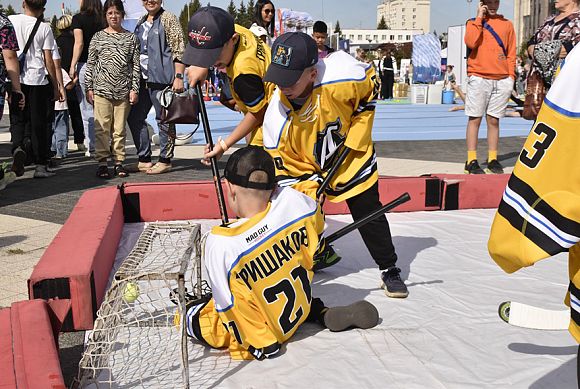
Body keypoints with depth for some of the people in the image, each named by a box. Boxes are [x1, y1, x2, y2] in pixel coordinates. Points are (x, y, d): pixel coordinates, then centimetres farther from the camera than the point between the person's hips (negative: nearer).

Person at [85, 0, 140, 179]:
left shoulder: (131, 38, 8)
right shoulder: (98, 37, 8)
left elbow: (136, 65, 6)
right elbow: (90, 64, 8)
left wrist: (134, 89, -1)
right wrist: (89, 88, 3)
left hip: (123, 90, 0)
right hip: (101, 89, 0)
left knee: (120, 128, 4)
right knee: (102, 127, -2)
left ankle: (119, 162, 11)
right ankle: (102, 162, 2)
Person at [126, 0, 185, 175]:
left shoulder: (168, 19, -2)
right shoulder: (141, 23, 19)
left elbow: (179, 50, -8)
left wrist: (178, 76, -16)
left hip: (161, 79, -8)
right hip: (142, 80, 8)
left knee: (164, 120, -2)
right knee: (134, 117, 8)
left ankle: (165, 161, 7)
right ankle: (144, 160, 16)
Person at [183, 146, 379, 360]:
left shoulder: (220, 244, -30)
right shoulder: (293, 200, -21)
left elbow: (225, 305, -21)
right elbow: (317, 222, 4)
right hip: (302, 309, 4)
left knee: (190, 313, 14)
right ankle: (323, 314, 21)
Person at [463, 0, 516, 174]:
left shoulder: (507, 24, 15)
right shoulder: (474, 23, 8)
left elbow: (511, 53, 13)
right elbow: (470, 42, -14)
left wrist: (511, 76, 3)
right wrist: (479, 18, -7)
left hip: (502, 81, 2)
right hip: (479, 79, -2)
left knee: (494, 120, 4)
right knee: (474, 119, -3)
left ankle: (492, 159, 9)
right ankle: (471, 160, -2)